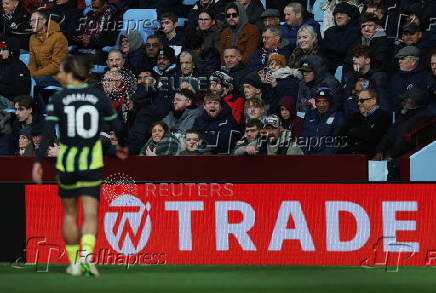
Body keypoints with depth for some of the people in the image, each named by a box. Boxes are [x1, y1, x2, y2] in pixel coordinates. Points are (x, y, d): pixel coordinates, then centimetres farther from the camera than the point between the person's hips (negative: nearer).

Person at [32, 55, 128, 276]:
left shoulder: (57, 100, -5)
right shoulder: (99, 98, 1)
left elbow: (47, 132, -13)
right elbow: (117, 127, 7)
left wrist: (38, 162, -14)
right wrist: (122, 146, 27)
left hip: (66, 163, 0)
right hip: (92, 163, 0)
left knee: (70, 214, 16)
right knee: (90, 214, -2)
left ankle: (74, 263, 21)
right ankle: (86, 255, -26)